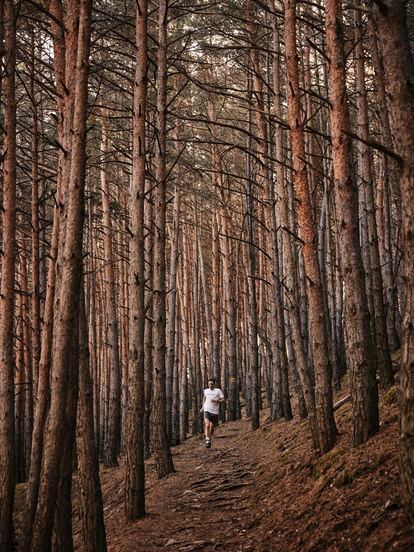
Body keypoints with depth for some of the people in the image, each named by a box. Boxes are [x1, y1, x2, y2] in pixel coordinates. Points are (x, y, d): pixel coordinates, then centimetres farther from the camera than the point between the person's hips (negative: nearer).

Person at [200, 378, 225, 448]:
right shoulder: (206, 391, 9)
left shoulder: (218, 391, -1)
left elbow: (223, 400, -4)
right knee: (207, 425, -19)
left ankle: (210, 439, 30)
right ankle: (207, 440, -23)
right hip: (207, 410, 1)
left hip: (215, 412, -1)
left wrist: (216, 401, -21)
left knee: (211, 427, 7)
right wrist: (203, 407, 26)